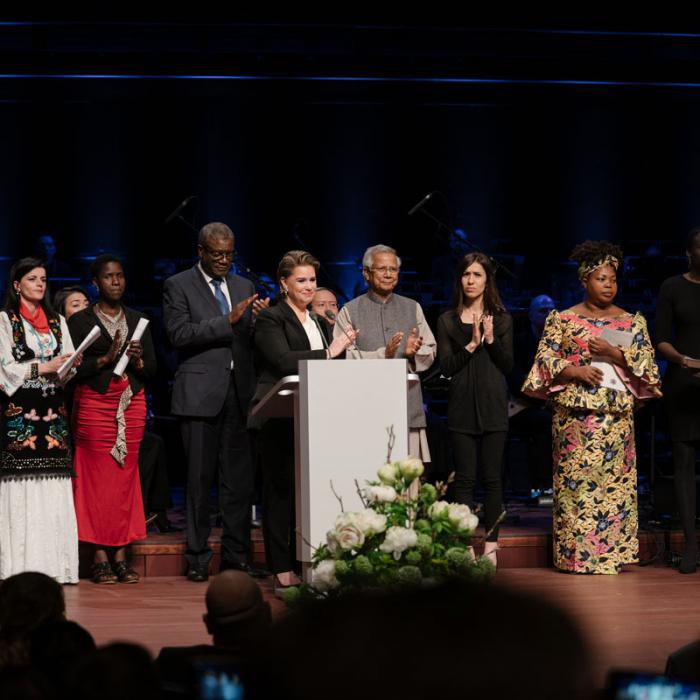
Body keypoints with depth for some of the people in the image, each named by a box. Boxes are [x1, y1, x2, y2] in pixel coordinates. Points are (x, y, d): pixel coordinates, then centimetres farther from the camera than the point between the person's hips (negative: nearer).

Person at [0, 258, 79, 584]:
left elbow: (69, 366, 12)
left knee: (55, 490, -2)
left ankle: (54, 564, -2)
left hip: (53, 410, 4)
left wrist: (69, 366, -10)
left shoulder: (57, 321, 17)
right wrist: (45, 367, -11)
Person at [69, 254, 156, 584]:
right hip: (94, 404, -3)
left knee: (126, 476, -1)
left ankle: (120, 555, 0)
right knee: (97, 476, -7)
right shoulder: (80, 321, 2)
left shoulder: (137, 320, 14)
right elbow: (73, 369, -6)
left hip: (132, 404, 4)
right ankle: (99, 557, -5)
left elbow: (152, 369, 12)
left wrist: (138, 360, -8)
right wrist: (106, 358, -16)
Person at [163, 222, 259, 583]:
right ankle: (198, 559, 5)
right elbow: (179, 334, -11)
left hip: (239, 392, 4)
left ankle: (237, 556, 10)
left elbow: (252, 338, 18)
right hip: (200, 394, -4)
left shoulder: (244, 286, 17)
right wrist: (227, 321, -17)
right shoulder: (178, 286, 2)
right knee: (200, 479, -1)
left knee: (240, 478, 3)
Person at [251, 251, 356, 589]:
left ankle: (304, 563, 4)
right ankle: (282, 569, -2)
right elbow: (284, 361, -17)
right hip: (279, 418, -6)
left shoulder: (319, 322, 21)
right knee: (280, 489, -4)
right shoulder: (270, 319, -2)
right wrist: (329, 352, -17)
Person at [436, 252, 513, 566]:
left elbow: (508, 365, 2)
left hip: (493, 406, 0)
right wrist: (471, 344, -13)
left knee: (492, 477, 1)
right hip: (461, 407, 0)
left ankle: (491, 545, 5)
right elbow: (445, 367, -1)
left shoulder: (501, 319, 8)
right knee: (464, 478, -1)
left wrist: (491, 340, -12)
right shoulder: (447, 320, 7)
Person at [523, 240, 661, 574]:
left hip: (616, 415, 2)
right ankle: (576, 553, -1)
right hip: (574, 415, -2)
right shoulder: (562, 320, 6)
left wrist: (615, 354, -10)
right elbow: (546, 359, 1)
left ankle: (611, 551, 4)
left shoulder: (632, 322, 11)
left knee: (614, 480, -1)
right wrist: (575, 371, -15)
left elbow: (646, 364, 5)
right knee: (575, 480, -5)